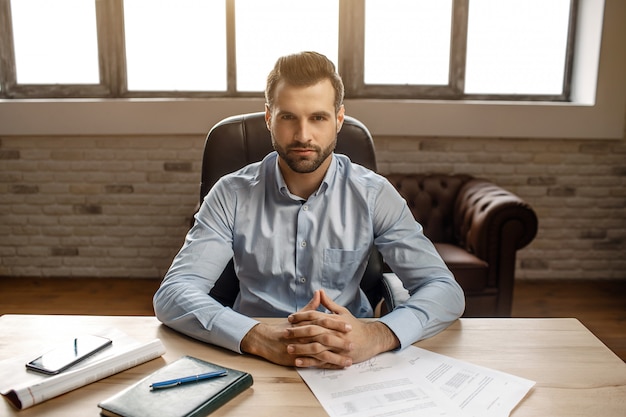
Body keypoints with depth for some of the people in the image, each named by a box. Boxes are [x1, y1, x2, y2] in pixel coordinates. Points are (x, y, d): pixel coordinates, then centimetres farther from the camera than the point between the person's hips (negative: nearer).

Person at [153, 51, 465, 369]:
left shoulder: (374, 195, -8)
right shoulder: (233, 194, -8)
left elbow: (446, 291, -11)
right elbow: (172, 295, -16)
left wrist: (376, 335, -31)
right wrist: (258, 338, -33)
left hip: (350, 365, 2)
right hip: (257, 364, -1)